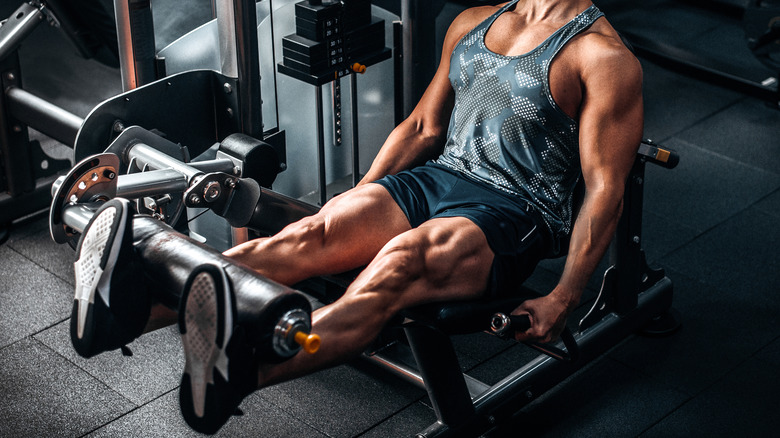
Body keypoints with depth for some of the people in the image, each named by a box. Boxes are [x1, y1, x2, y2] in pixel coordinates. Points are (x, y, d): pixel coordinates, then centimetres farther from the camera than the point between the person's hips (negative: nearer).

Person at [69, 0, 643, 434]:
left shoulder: (604, 57, -4)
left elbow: (605, 188, -8)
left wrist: (562, 300, -14)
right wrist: (358, 206, 15)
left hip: (510, 218, -7)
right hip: (433, 178, 7)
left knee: (397, 264, -36)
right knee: (314, 236, -21)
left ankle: (235, 376, -59)